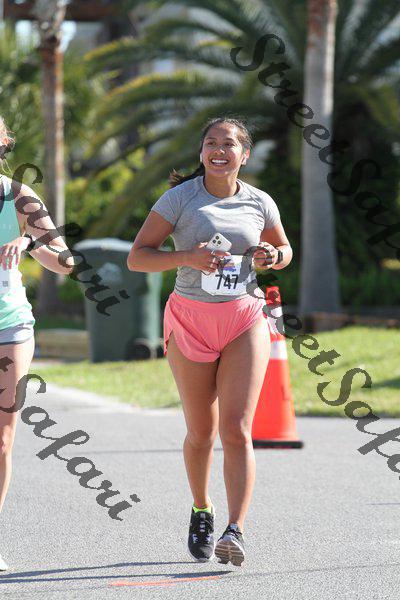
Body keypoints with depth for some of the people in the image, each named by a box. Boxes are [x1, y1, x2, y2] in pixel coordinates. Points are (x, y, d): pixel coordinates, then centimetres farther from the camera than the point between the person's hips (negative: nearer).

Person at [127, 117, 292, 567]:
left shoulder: (259, 203, 3)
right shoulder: (180, 198, -4)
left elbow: (284, 249, 20)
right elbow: (137, 257, -6)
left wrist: (273, 256, -4)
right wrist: (187, 257, -21)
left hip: (244, 319, 0)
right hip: (190, 320, 0)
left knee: (237, 430, -14)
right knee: (201, 431, 9)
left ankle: (235, 532, -20)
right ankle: (202, 511, 36)